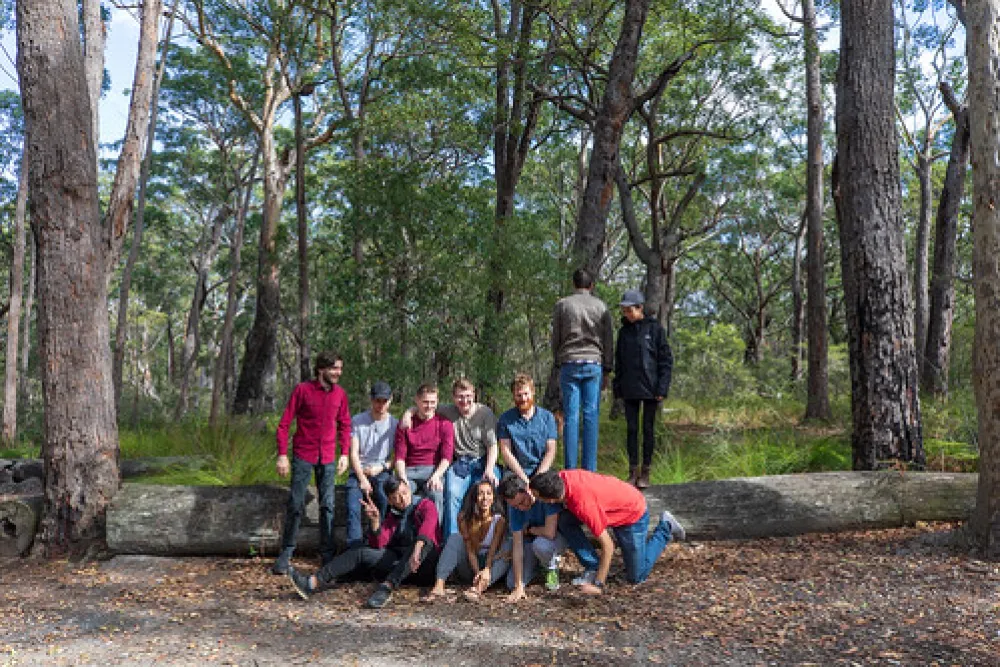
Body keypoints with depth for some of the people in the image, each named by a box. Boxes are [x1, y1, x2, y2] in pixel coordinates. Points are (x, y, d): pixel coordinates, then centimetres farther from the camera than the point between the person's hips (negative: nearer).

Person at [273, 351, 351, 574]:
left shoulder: (340, 393, 3)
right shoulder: (303, 390, -8)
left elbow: (344, 425, 13)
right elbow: (284, 424, -5)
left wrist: (345, 453, 4)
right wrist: (282, 455, -11)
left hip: (328, 459, 3)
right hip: (303, 456, -3)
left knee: (328, 506, 6)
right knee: (296, 505, 1)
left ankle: (328, 555, 14)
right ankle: (286, 552, 14)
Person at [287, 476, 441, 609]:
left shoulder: (425, 505, 1)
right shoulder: (391, 515, 17)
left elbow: (428, 525, -23)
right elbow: (378, 545, 6)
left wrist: (417, 550, -41)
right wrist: (375, 520, -10)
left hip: (422, 566, -5)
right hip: (396, 561, 5)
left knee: (425, 541, -36)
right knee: (361, 553, -15)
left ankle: (387, 588, -49)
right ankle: (313, 583, -31)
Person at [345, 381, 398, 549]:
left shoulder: (395, 424, 6)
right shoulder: (357, 420, 5)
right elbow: (354, 453, 0)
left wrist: (381, 467, -10)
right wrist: (362, 479, -10)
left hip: (382, 472, 0)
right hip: (359, 472, 0)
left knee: (386, 504, -29)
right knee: (353, 509, -24)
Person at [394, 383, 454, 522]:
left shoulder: (444, 424, 8)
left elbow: (446, 457, 0)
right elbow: (400, 457, 5)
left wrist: (436, 476, -18)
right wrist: (402, 478, -13)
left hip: (433, 470, -1)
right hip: (409, 471, 1)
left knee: (436, 494, -34)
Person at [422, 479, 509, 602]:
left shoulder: (499, 520, -12)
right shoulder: (464, 518, -9)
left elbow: (494, 549, -23)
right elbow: (470, 549, -15)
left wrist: (487, 570, -41)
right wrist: (477, 572, -31)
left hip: (492, 567, -1)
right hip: (469, 568, 1)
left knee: (507, 546, -29)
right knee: (455, 538, -22)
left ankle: (480, 587, -47)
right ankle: (439, 586, -37)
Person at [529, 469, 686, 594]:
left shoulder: (583, 503, -40)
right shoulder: (561, 478, -21)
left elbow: (608, 546, -31)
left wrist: (598, 585, -28)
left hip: (634, 513, -7)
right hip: (616, 502, 7)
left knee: (635, 577, 6)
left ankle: (665, 528, 19)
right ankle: (593, 568, -3)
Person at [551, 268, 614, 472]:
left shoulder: (562, 305, 7)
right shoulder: (601, 306, 9)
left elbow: (555, 338, 8)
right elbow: (608, 342, 9)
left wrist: (557, 363, 16)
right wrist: (607, 371, 13)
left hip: (569, 364, 0)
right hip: (594, 364, 0)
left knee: (571, 416, 0)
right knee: (591, 416, 1)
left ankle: (570, 469, -1)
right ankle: (589, 469, 0)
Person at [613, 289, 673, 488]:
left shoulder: (654, 328, -4)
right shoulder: (624, 331, 8)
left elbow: (666, 359, -4)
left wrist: (662, 388, -10)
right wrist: (617, 387, 9)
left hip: (650, 389, -3)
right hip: (630, 390, 4)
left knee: (648, 429, 4)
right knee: (631, 429, 5)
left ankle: (645, 472, 13)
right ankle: (633, 471, 13)